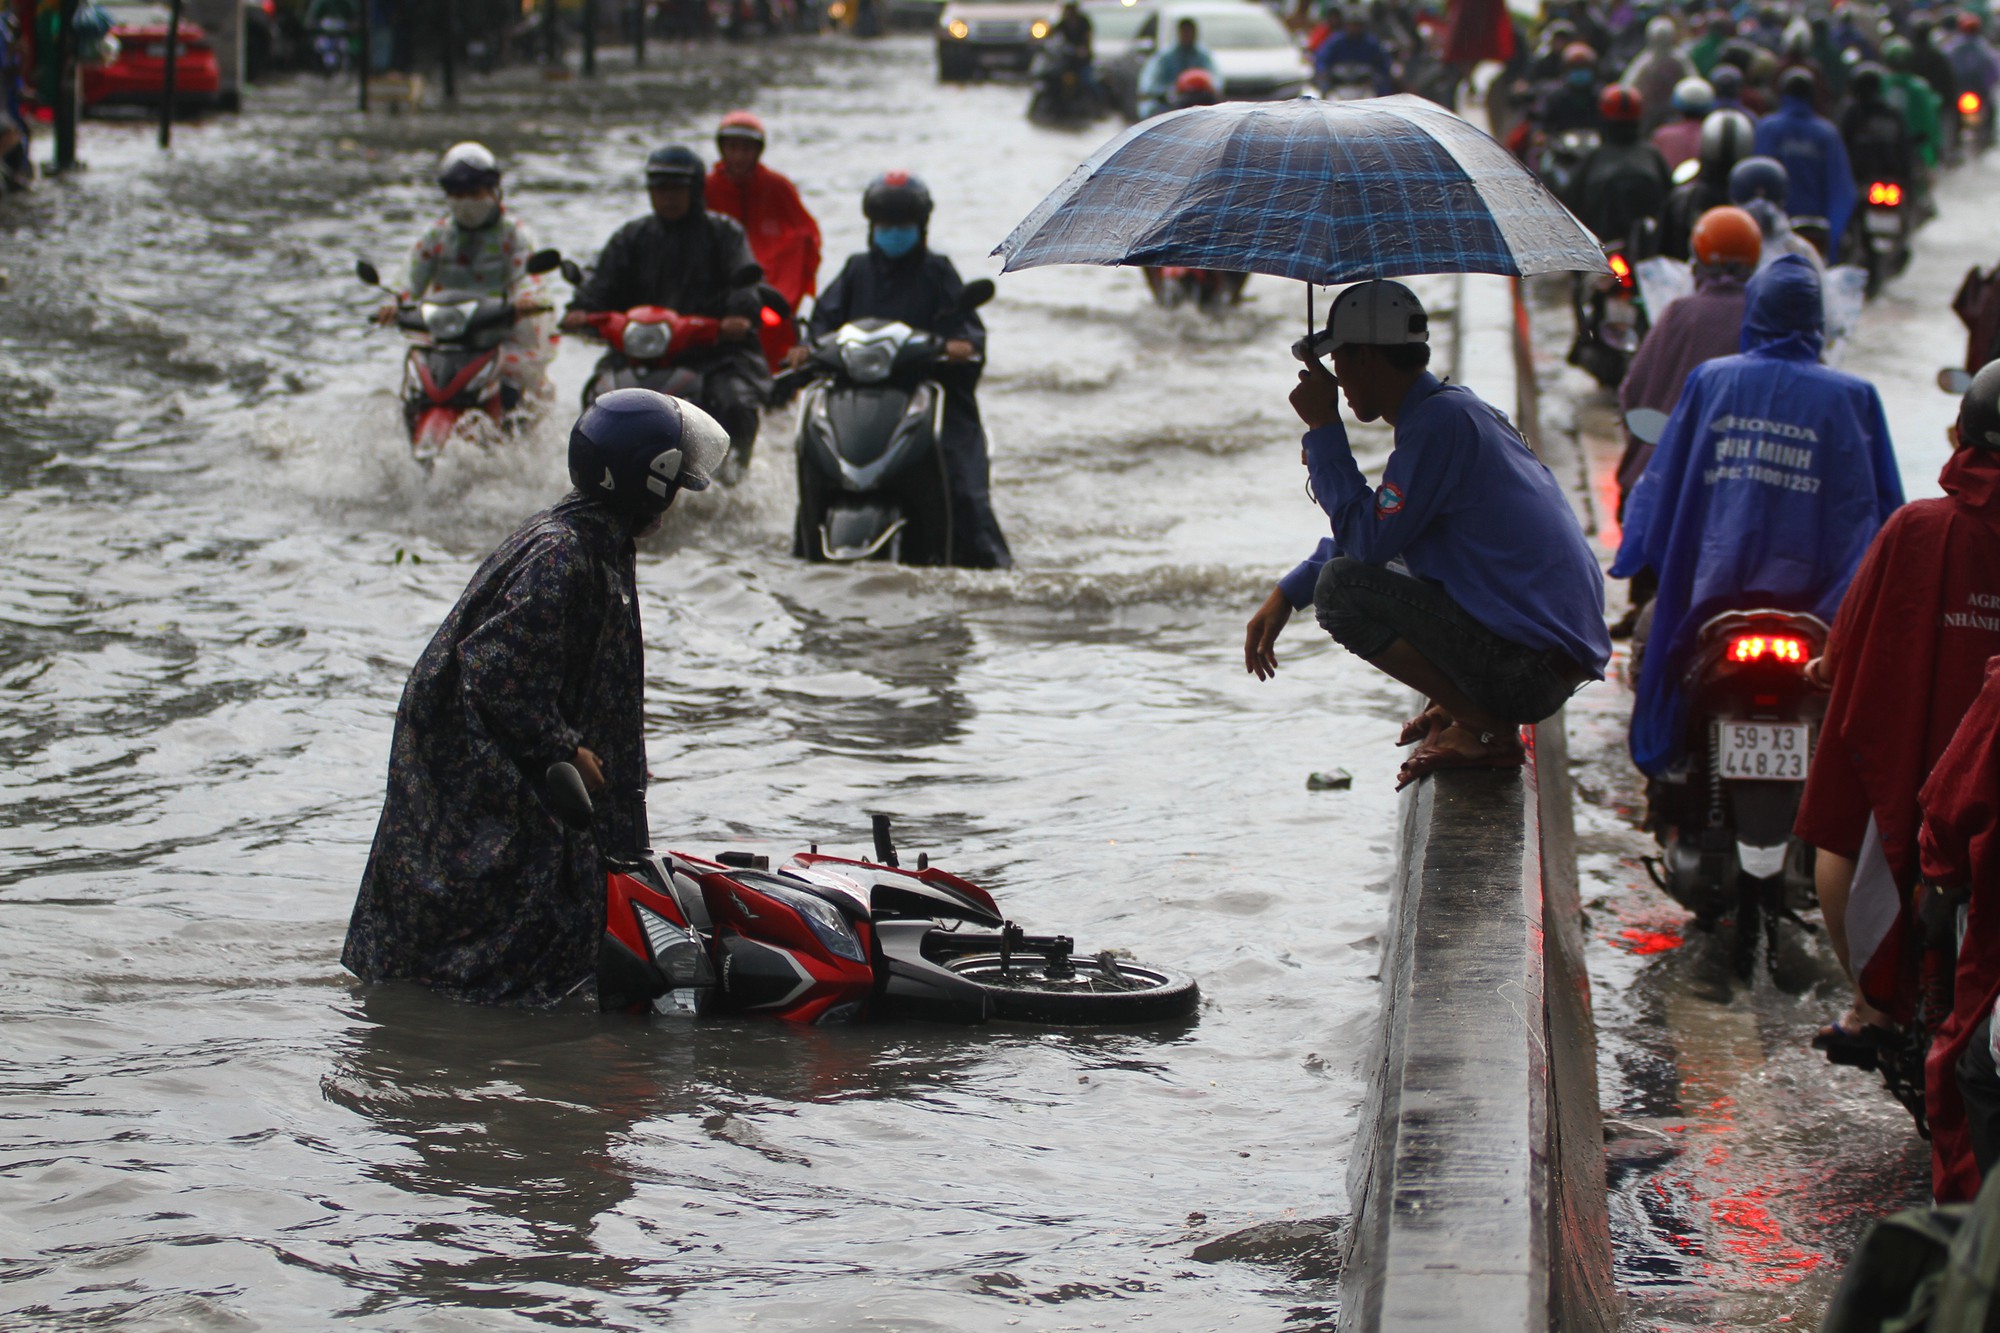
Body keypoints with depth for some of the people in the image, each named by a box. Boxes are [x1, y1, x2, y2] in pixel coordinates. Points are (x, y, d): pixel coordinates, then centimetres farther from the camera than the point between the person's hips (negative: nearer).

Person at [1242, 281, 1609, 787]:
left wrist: (1323, 428, -11)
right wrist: (1285, 595, 18)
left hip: (1528, 673, -10)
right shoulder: (1456, 408, 15)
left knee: (1342, 588, -17)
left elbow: (1367, 540, -19)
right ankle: (1458, 708, 15)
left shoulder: (1439, 420, -17)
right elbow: (1371, 532, 27)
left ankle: (1491, 731, -10)